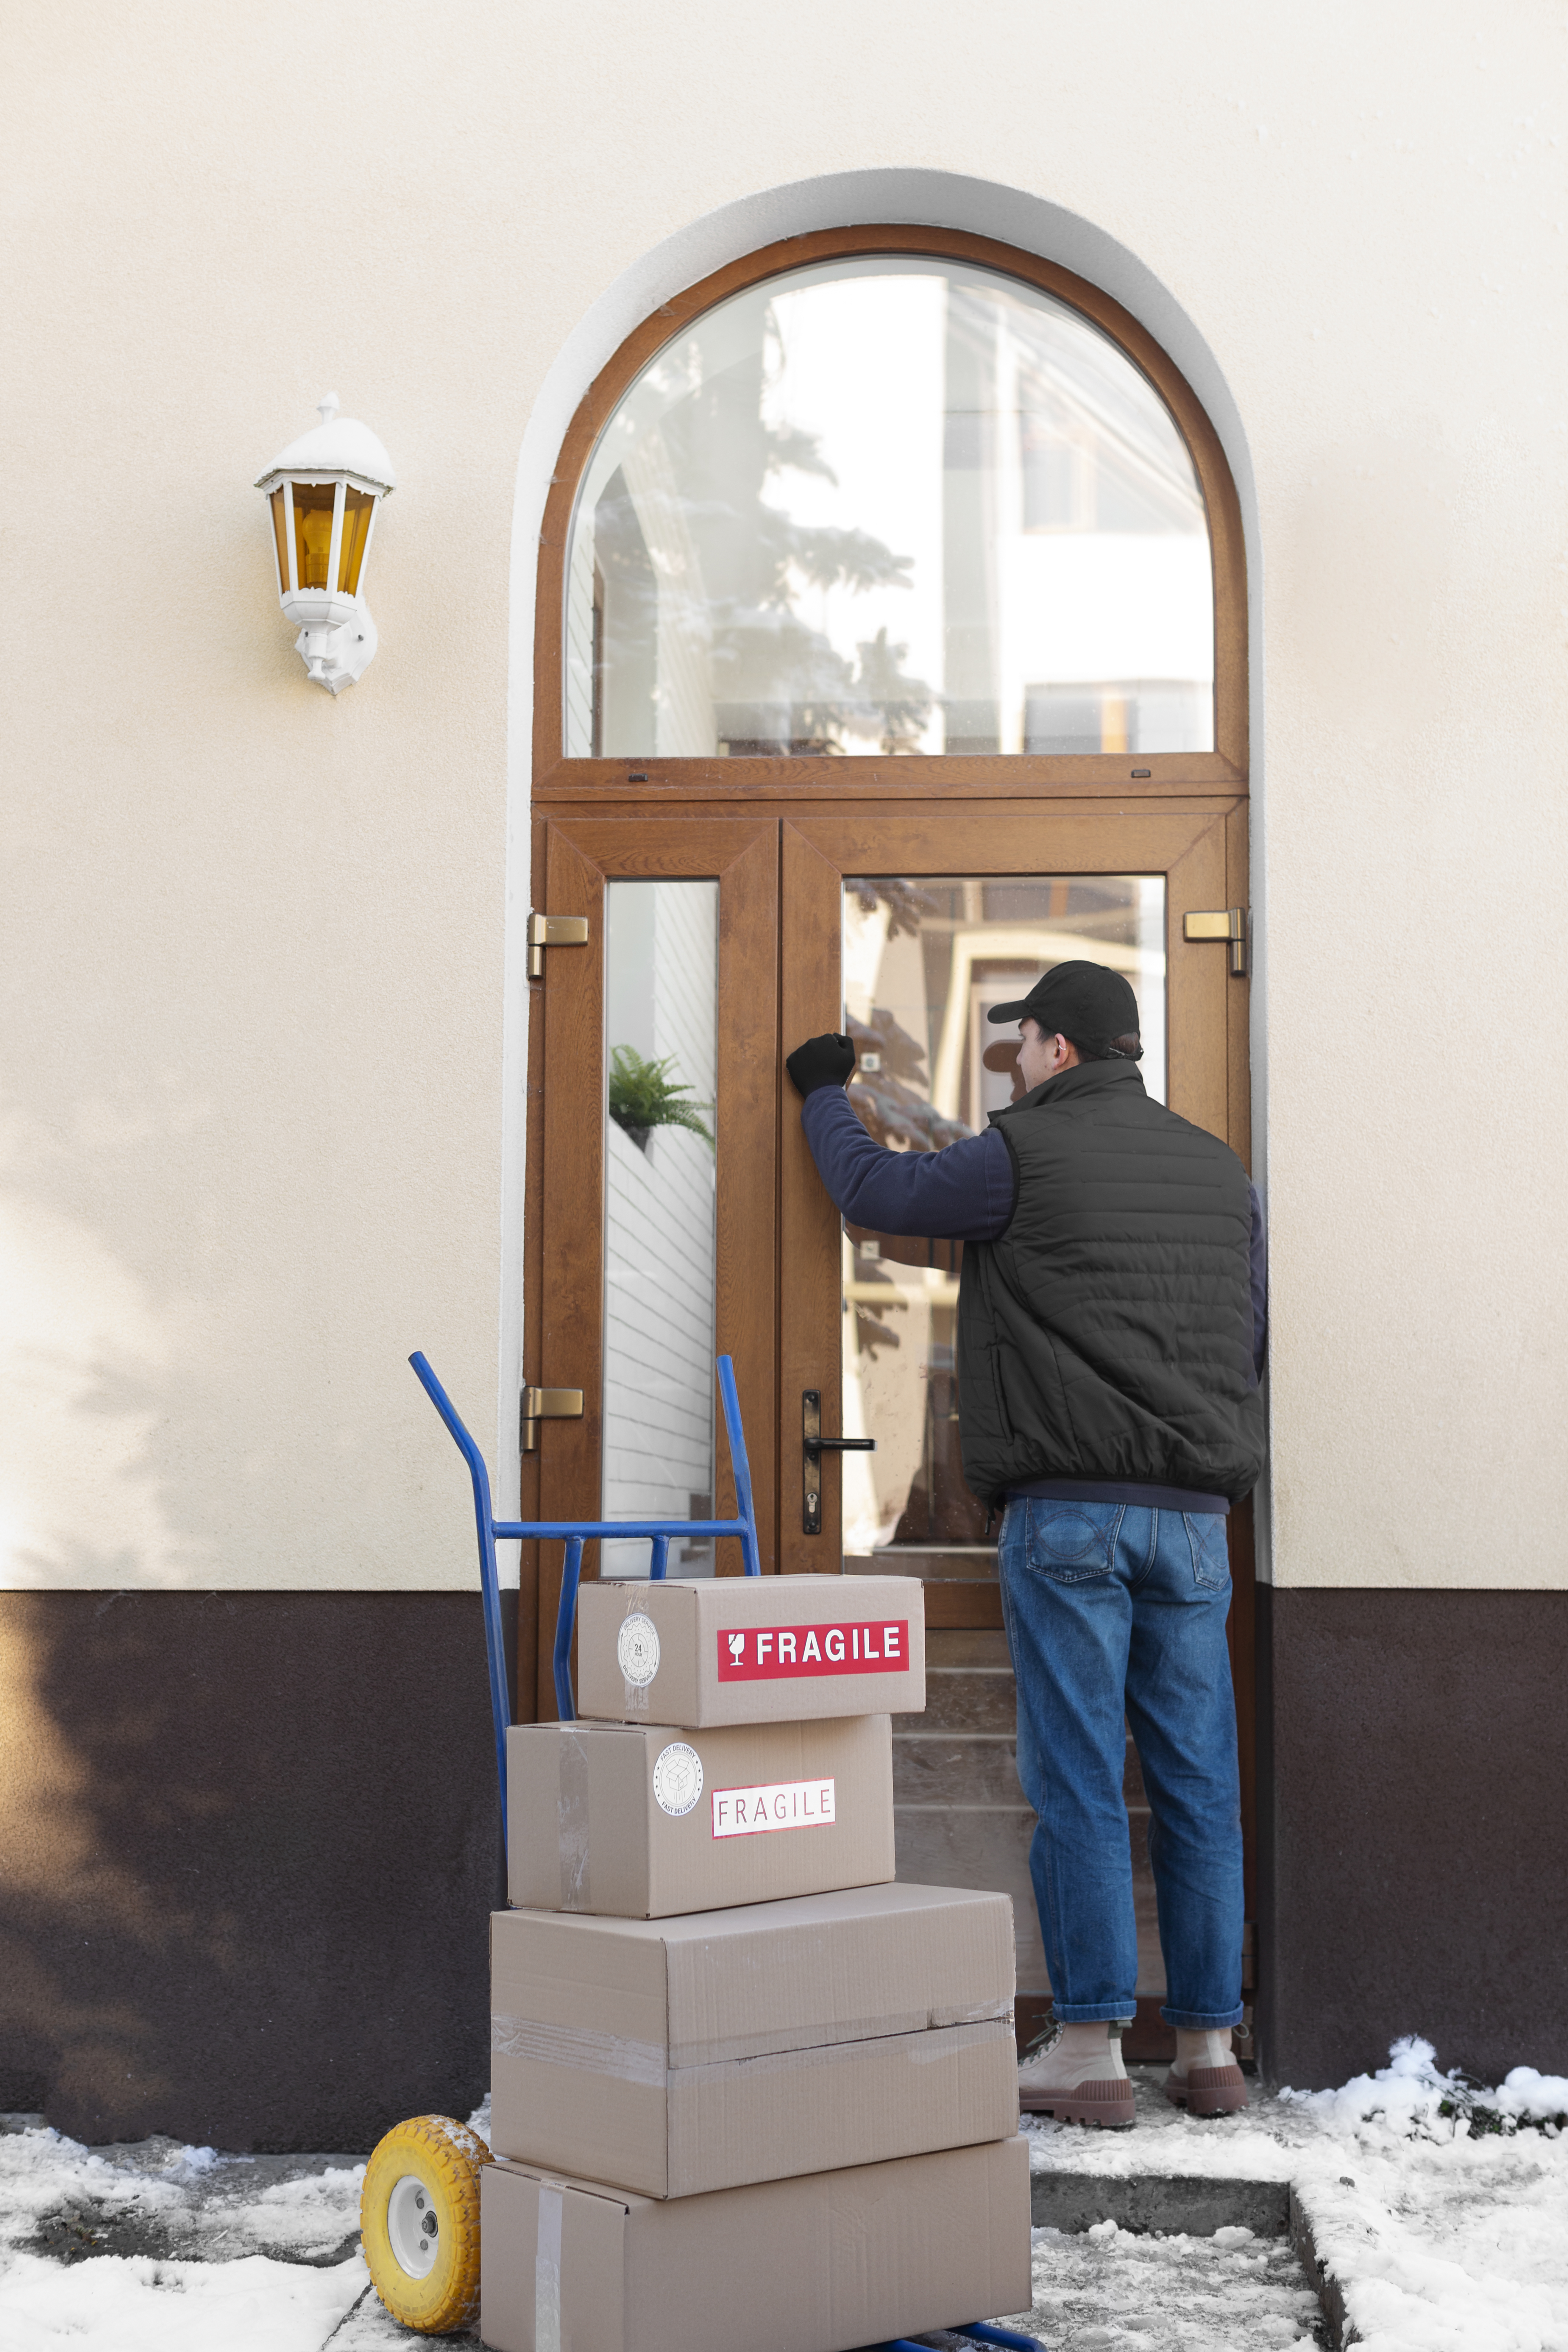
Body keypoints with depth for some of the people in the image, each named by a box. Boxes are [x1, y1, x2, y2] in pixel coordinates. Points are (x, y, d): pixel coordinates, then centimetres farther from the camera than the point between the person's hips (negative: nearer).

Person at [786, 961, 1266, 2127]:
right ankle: (1211, 2046, 13)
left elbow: (875, 1189, 7)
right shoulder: (1222, 1171, 14)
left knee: (1078, 1781, -2)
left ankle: (1089, 2049, 1)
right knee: (1199, 1782, 7)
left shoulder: (1026, 1154, -5)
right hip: (1194, 1516, 5)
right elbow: (1250, 1338, 19)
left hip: (1067, 1513, -5)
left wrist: (825, 1095, 25)